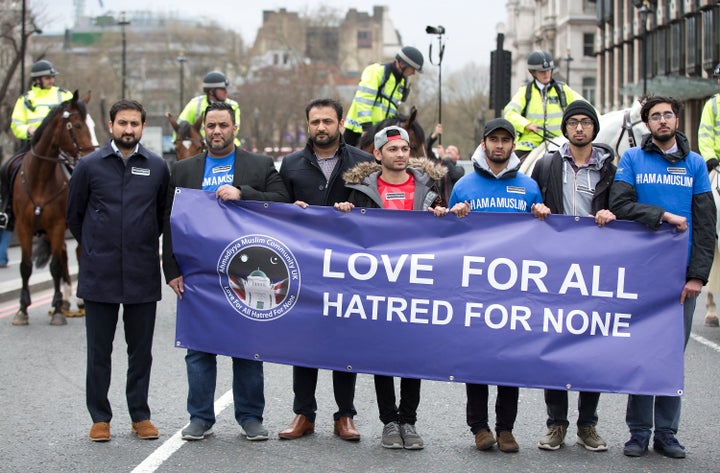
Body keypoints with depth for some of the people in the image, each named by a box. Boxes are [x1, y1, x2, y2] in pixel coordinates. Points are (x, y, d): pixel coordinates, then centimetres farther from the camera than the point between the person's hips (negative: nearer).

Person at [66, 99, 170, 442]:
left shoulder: (157, 167, 4)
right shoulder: (90, 165, 0)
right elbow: (74, 214, 11)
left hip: (143, 274, 1)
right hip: (99, 274, -1)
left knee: (141, 350, 7)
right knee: (99, 351, 5)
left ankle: (140, 416, 17)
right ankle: (100, 417, 15)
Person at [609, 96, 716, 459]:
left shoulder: (695, 164, 10)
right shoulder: (632, 159, 6)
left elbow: (706, 224, 5)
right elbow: (619, 204, -8)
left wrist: (698, 274, -4)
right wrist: (664, 216, -12)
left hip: (681, 275, 2)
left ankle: (666, 432, 12)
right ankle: (638, 432, 9)